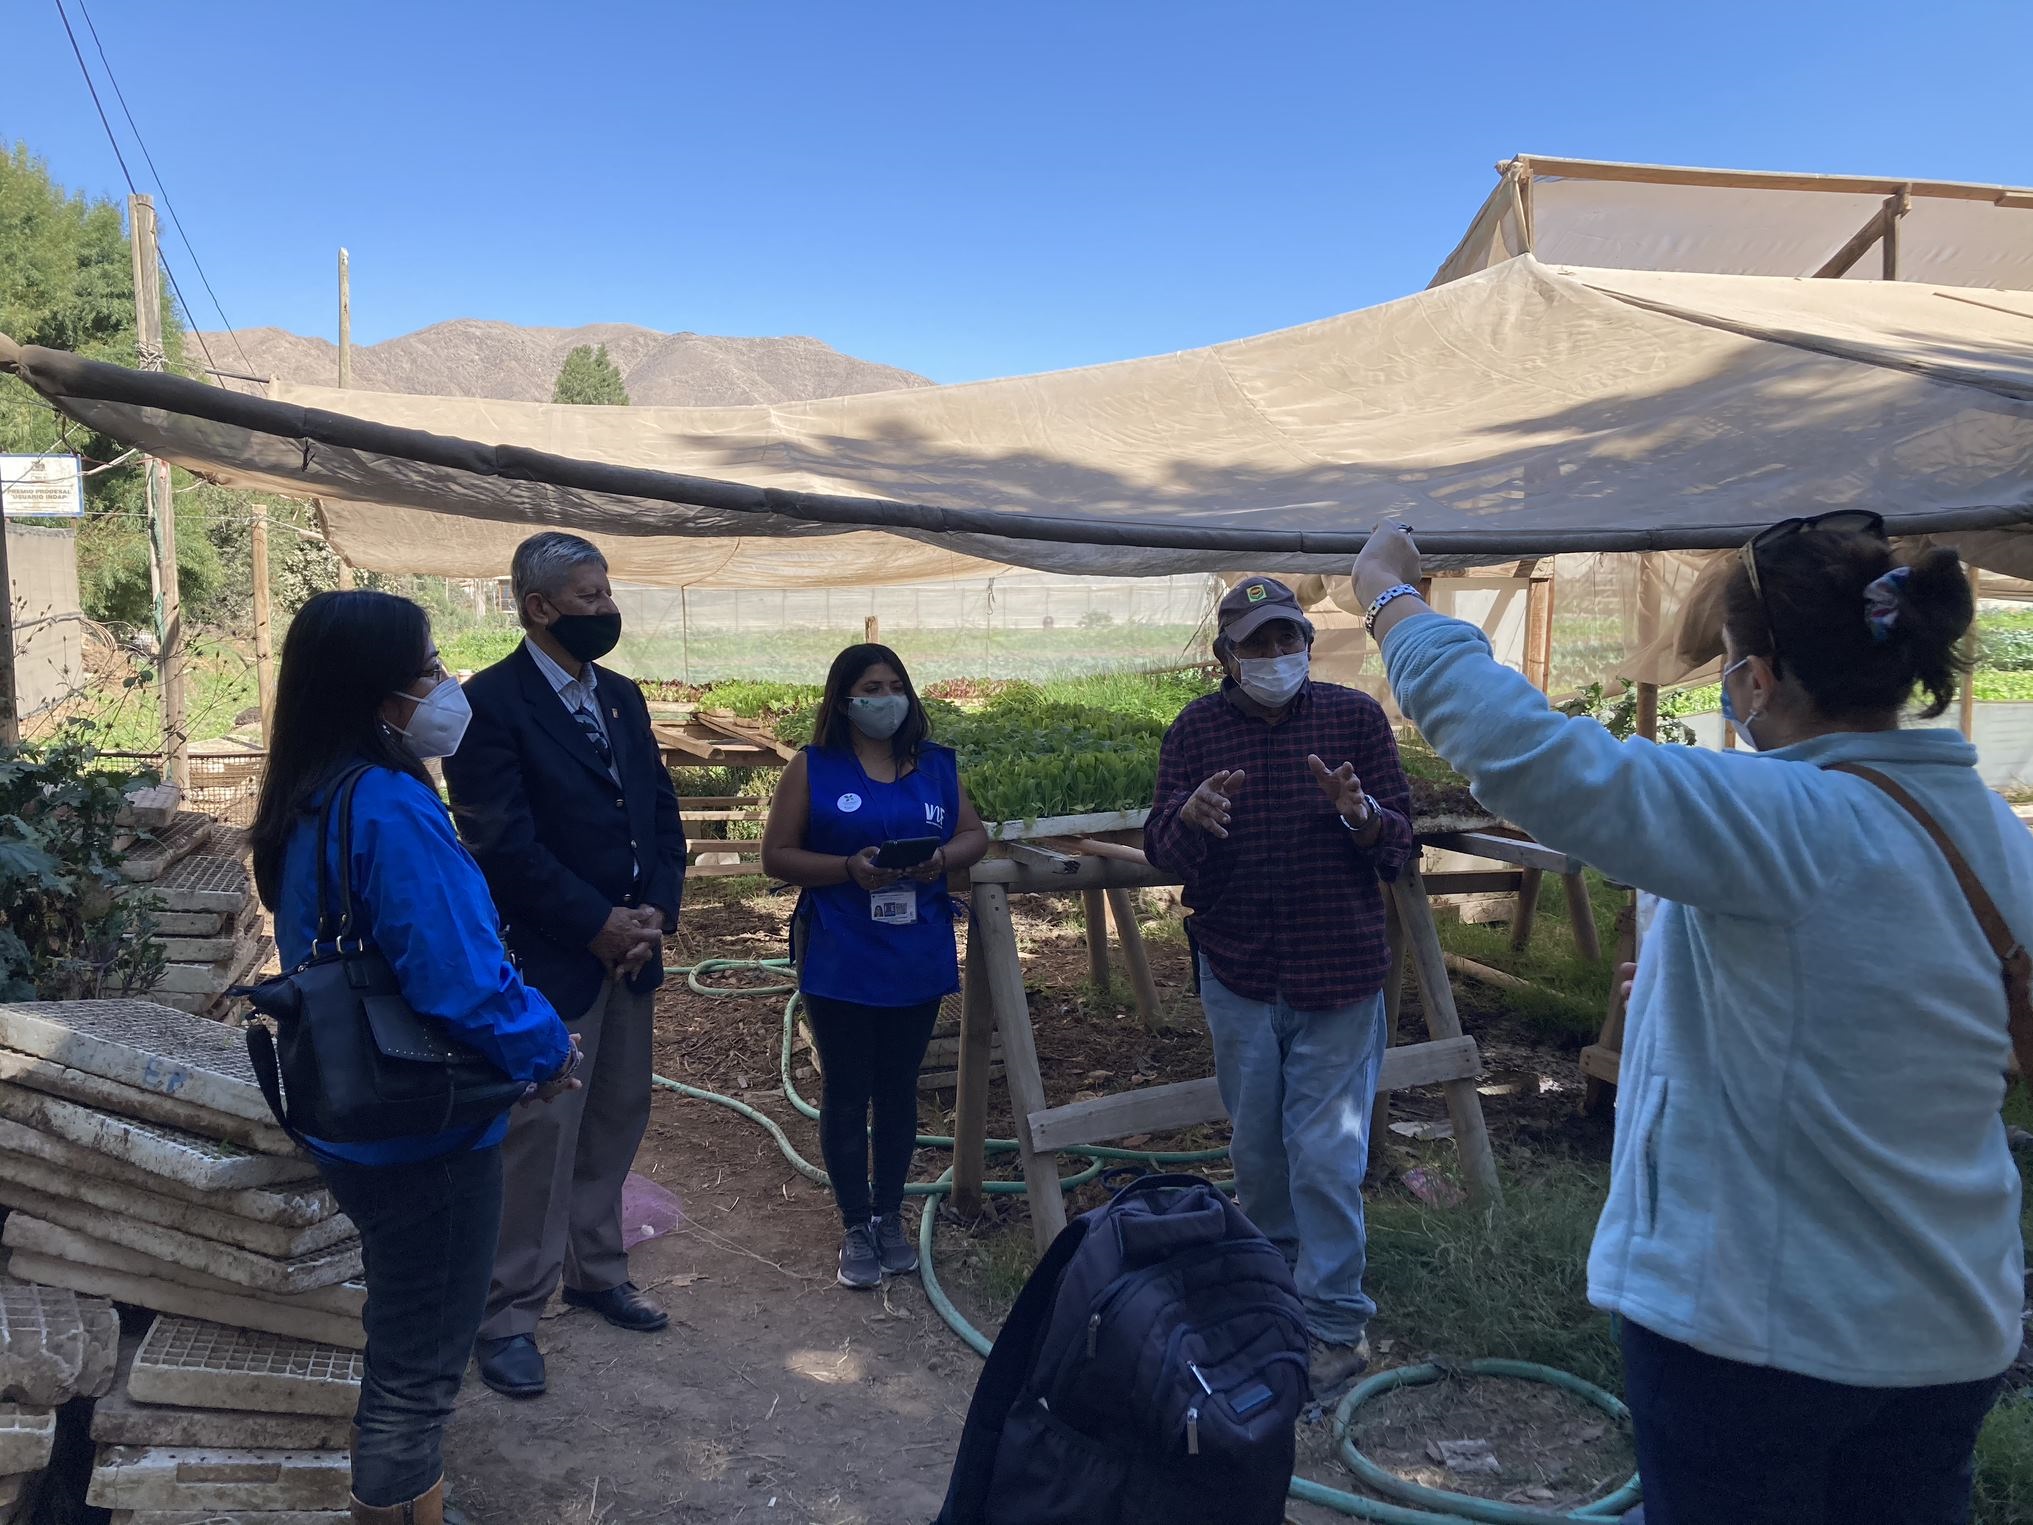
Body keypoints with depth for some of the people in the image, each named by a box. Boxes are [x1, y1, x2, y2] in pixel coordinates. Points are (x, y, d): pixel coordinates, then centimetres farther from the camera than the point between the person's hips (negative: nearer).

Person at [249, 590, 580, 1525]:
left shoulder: (306, 804, 4)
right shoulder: (392, 809, -26)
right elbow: (462, 981, -30)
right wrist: (548, 1049, -11)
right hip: (424, 1131, -9)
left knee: (403, 1340, 25)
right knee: (422, 1359, 9)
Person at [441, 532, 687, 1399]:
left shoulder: (622, 698, 12)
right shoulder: (490, 703, -12)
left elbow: (662, 813, 12)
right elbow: (504, 840, -17)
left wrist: (656, 913, -3)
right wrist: (598, 924, -15)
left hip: (631, 949, 7)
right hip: (548, 959, -7)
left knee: (615, 1123, 16)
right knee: (539, 1139, 0)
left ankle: (595, 1272, 33)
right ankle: (510, 1315, 14)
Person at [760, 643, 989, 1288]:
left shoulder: (936, 765, 6)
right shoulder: (813, 768, -3)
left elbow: (975, 834, 11)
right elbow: (776, 856, -5)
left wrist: (945, 858, -12)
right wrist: (848, 868, -20)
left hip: (918, 958, 3)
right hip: (840, 962, -3)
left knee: (898, 1090, 14)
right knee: (846, 1095, 7)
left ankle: (890, 1217, 30)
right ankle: (856, 1228, 22)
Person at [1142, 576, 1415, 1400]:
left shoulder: (1355, 715, -5)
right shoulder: (1195, 730, -1)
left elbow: (1400, 845, -5)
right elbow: (1161, 851, -6)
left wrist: (1360, 814, -28)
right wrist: (1190, 816, -29)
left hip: (1340, 976, -2)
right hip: (1239, 974, 3)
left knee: (1326, 1156, -1)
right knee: (1255, 1148, 17)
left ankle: (1337, 1325, 14)